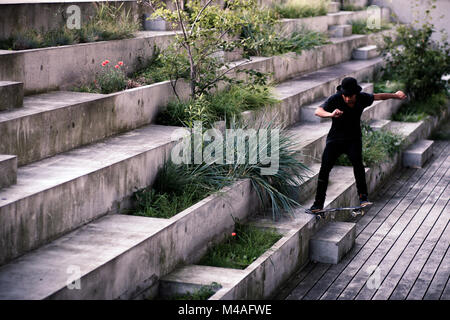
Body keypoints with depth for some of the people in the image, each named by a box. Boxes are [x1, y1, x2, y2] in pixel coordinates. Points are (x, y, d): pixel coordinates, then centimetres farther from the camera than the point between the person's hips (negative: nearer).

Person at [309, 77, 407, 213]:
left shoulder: (362, 98, -8)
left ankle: (363, 197, -22)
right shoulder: (335, 99, -19)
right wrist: (331, 114, -55)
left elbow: (377, 96, 14)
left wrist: (395, 95, 28)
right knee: (324, 169, -13)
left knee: (357, 161, -27)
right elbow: (318, 111, -33)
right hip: (335, 139, -1)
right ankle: (318, 203, -2)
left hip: (353, 139, 1)